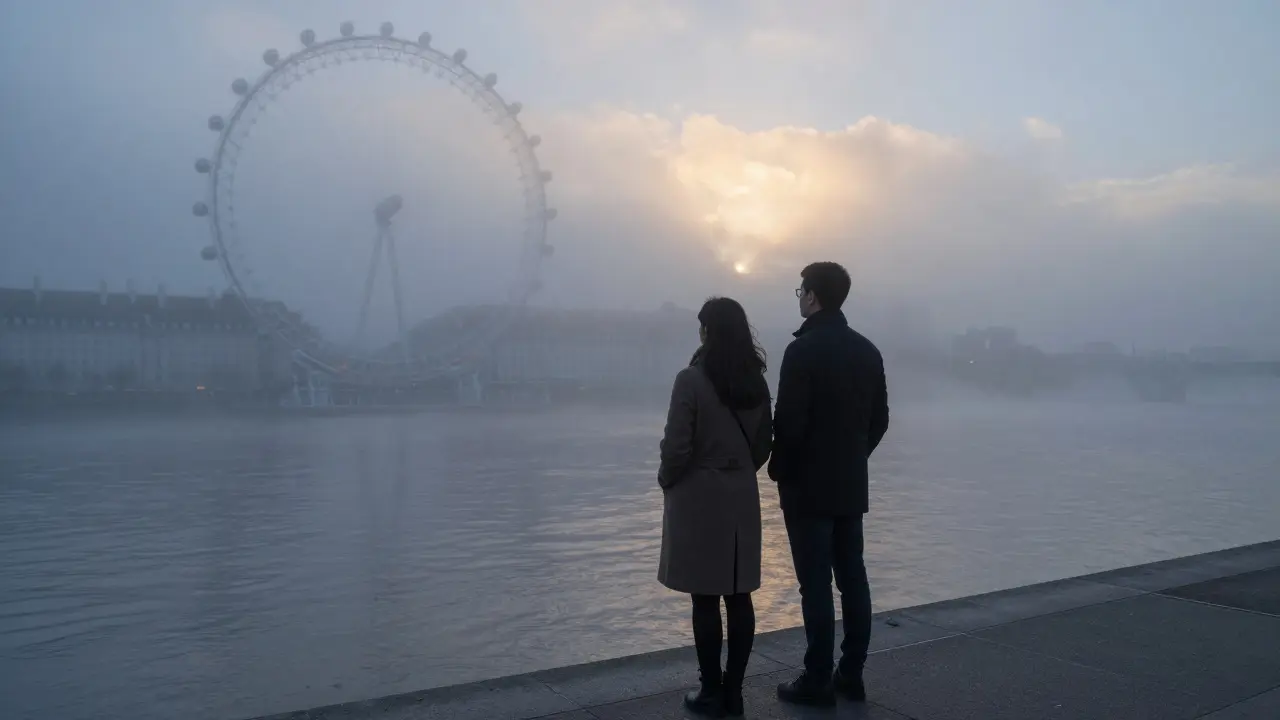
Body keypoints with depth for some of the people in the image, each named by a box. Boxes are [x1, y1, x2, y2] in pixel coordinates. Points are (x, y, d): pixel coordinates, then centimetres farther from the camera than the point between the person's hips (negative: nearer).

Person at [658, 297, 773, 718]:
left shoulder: (692, 379, -14)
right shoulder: (756, 382, 3)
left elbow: (677, 446, -15)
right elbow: (764, 443, 10)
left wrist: (666, 482, 3)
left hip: (698, 498, -5)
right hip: (743, 498, 6)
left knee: (705, 600, 2)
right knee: (739, 598, 9)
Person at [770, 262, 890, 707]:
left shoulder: (803, 349, -15)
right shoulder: (867, 351, 7)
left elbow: (789, 421, -18)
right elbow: (879, 420, 11)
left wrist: (779, 470, -2)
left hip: (808, 485, -7)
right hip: (852, 485, 7)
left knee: (816, 584, -1)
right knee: (853, 579, 11)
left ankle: (818, 681, 6)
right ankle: (851, 674, 20)